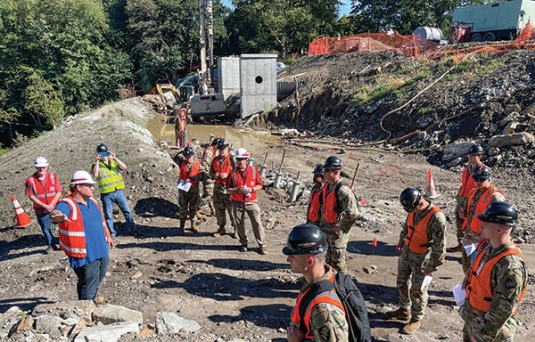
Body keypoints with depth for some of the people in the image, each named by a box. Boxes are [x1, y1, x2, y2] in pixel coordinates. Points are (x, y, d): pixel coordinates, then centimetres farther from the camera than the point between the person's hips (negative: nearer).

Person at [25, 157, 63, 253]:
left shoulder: (53, 177, -5)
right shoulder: (30, 180, -9)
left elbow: (59, 192, -6)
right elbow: (31, 196, -9)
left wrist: (51, 205, -15)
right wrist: (45, 206, -14)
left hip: (55, 208, 0)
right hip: (41, 210, 1)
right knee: (45, 229, 14)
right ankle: (51, 245, 35)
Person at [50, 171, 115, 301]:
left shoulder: (91, 201, 8)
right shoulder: (68, 205, -18)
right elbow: (55, 212, -41)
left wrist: (108, 236, 26)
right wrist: (57, 216, -65)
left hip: (101, 252, 9)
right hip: (85, 255, -9)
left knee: (96, 284, 25)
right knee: (88, 287, 0)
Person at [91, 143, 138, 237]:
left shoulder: (114, 162, 8)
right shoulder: (97, 165, -1)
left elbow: (124, 167, -11)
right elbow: (95, 174, -22)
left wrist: (115, 158, -22)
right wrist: (97, 161, -22)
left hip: (118, 191, 3)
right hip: (106, 194, -3)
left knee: (127, 211, 5)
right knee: (108, 215, 6)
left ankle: (133, 230, 15)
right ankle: (112, 233, 18)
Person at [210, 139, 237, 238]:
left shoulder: (231, 159, -6)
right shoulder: (215, 160, 11)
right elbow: (211, 172, 20)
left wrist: (227, 175, -21)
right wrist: (214, 175, -2)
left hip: (229, 188, -6)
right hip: (218, 188, 6)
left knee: (232, 209, -2)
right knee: (219, 209, 14)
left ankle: (236, 230, 10)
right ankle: (221, 229, 28)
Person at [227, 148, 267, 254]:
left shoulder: (254, 170, -5)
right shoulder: (233, 172, -4)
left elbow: (260, 185, 3)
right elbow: (228, 189, 0)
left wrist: (251, 189, -15)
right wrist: (237, 190, -18)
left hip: (251, 201, -1)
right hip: (237, 203, 1)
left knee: (257, 223, -1)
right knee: (240, 224, 11)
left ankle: (262, 245, 9)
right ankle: (243, 244, 28)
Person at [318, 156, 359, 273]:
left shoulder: (343, 190, -27)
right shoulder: (327, 185, 1)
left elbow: (352, 213, -35)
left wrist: (341, 228, -22)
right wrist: (322, 222, 15)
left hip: (337, 231, -9)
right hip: (326, 228, 9)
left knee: (338, 262, 3)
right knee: (328, 259, 22)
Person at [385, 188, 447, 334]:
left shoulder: (437, 217, -28)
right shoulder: (413, 210, -6)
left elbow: (440, 245, -22)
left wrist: (431, 266, -17)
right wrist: (401, 242, 8)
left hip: (421, 258, -7)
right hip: (406, 252, 7)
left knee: (417, 290, 7)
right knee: (402, 282, 21)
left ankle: (416, 319, 27)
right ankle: (404, 310, 42)